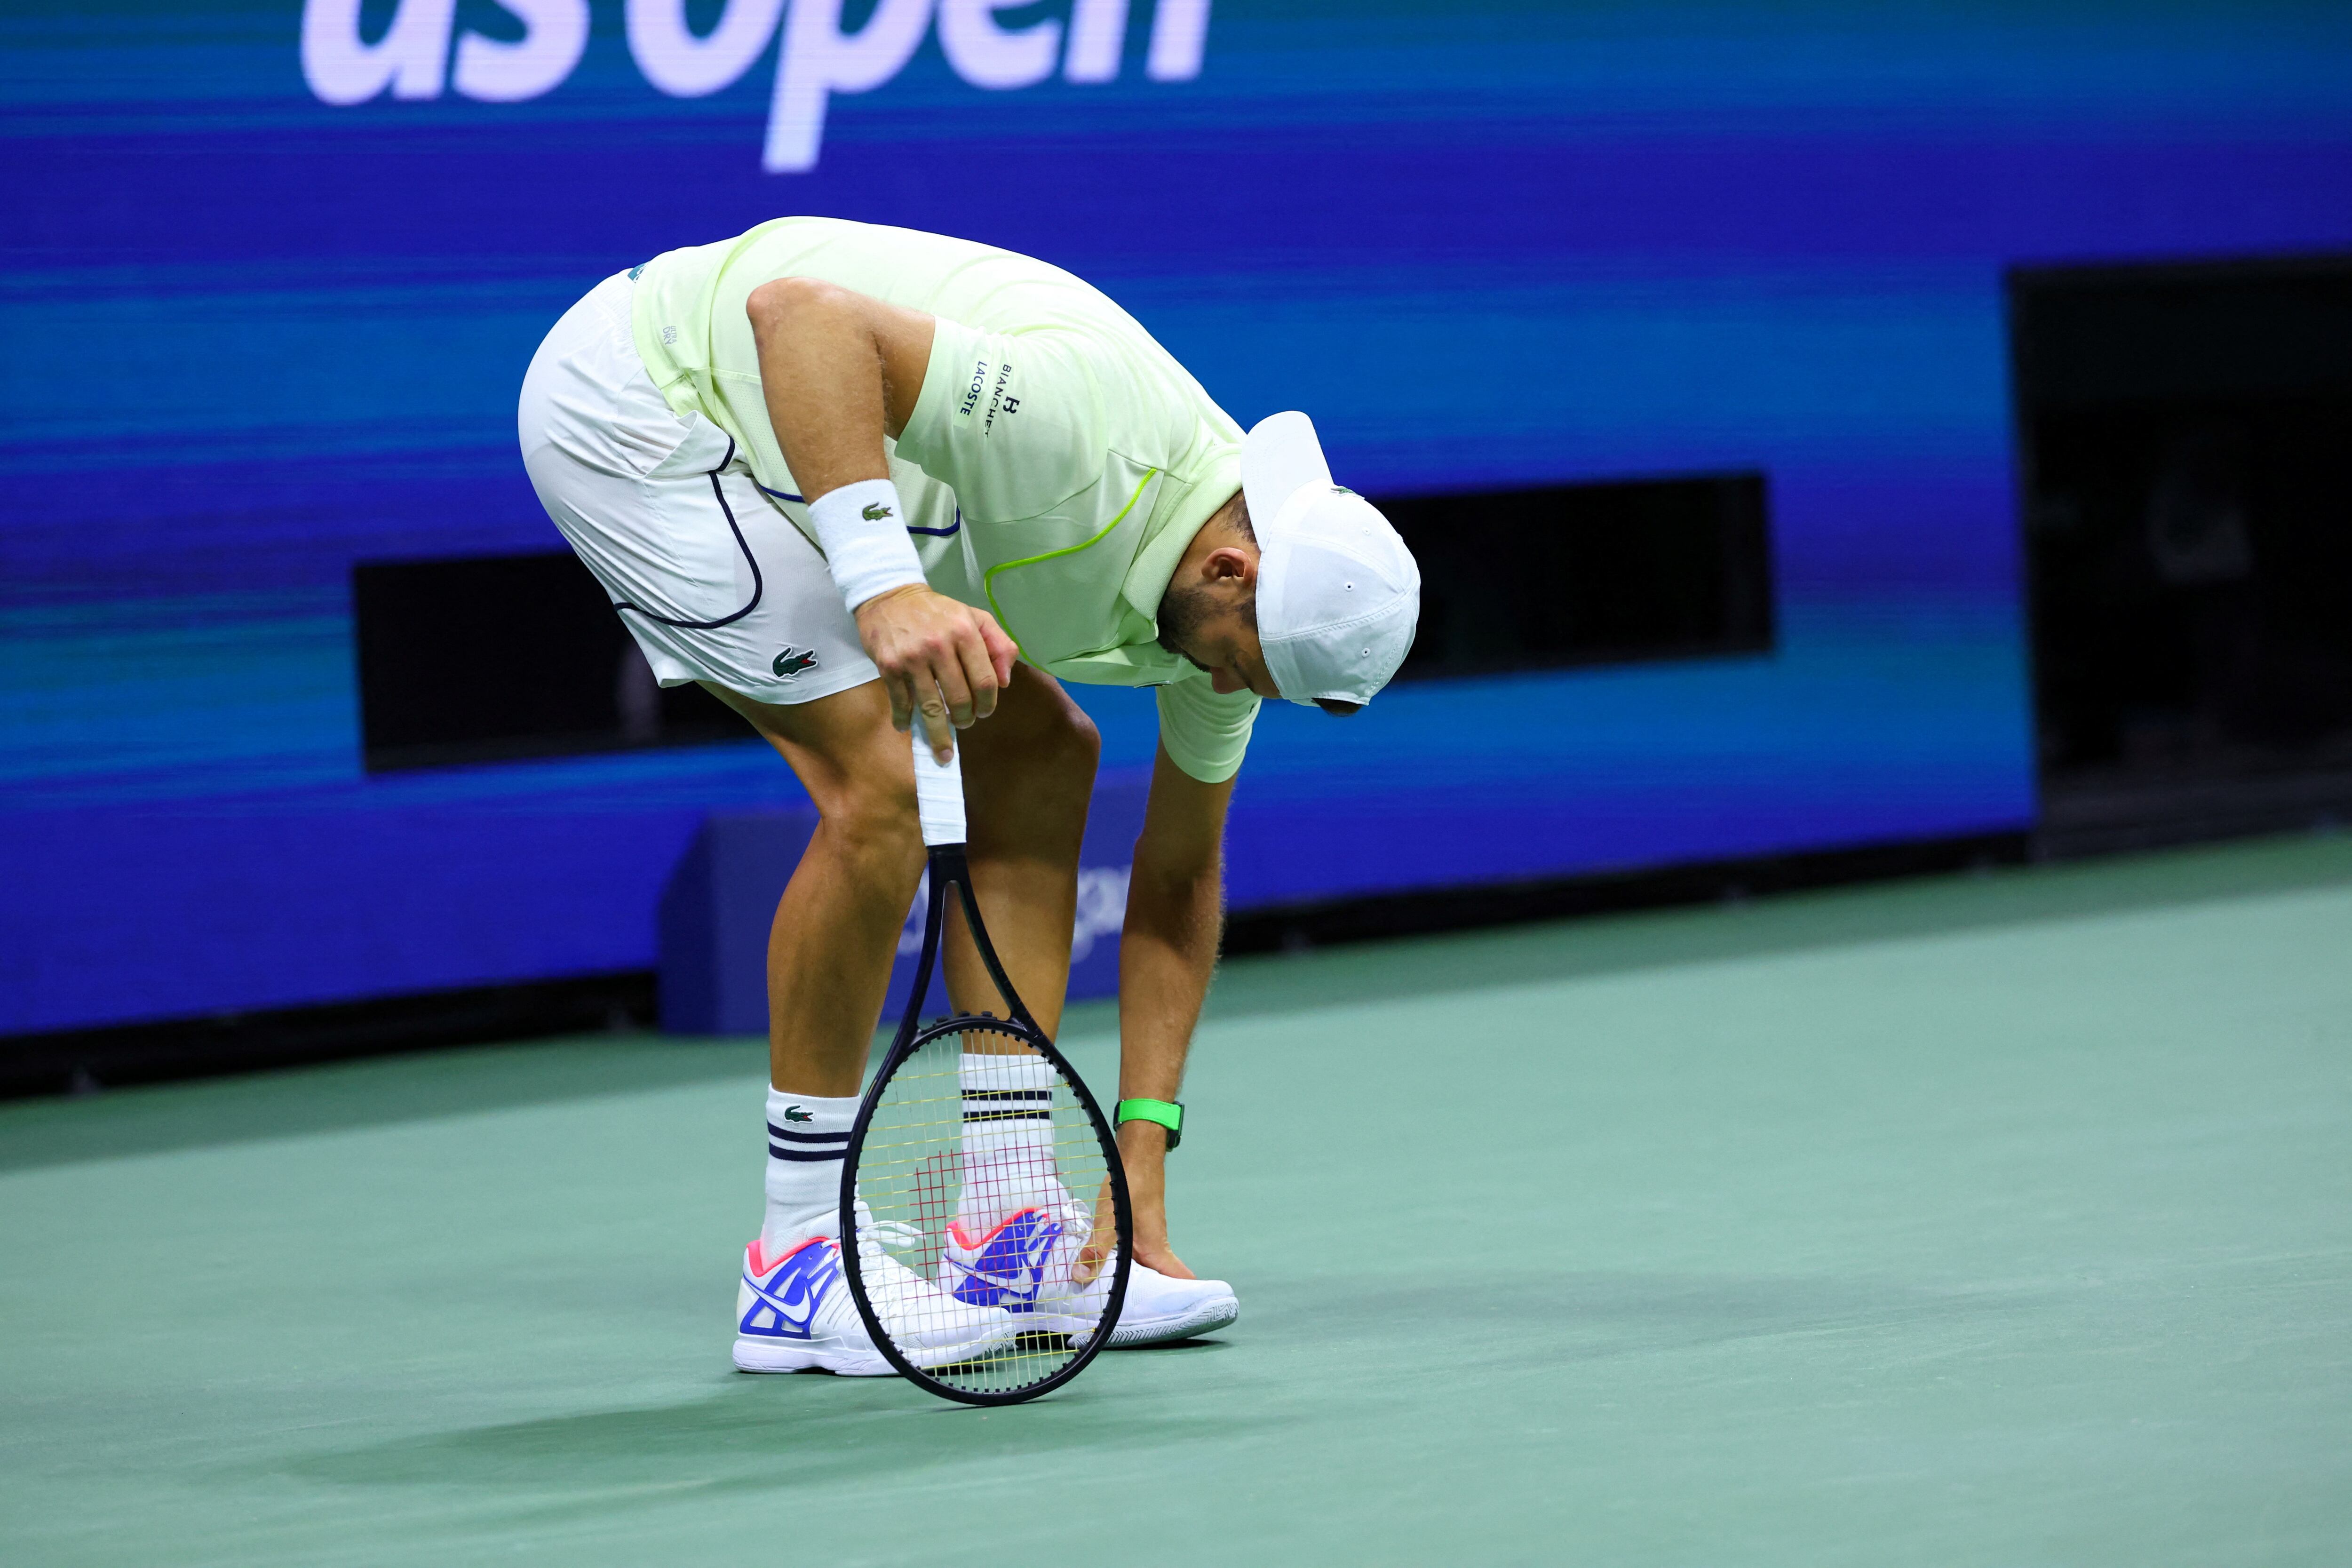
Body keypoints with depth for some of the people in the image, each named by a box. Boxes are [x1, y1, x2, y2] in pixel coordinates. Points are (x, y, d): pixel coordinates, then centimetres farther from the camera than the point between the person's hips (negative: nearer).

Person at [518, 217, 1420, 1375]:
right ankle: (802, 1256, -10)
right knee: (888, 780, -20)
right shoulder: (1085, 426, -32)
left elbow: (1178, 884, 8)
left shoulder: (1234, 608, -4)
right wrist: (885, 587, -47)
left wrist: (1140, 1161, 3)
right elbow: (799, 314, -38)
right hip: (632, 402, -9)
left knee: (1038, 760, 5)